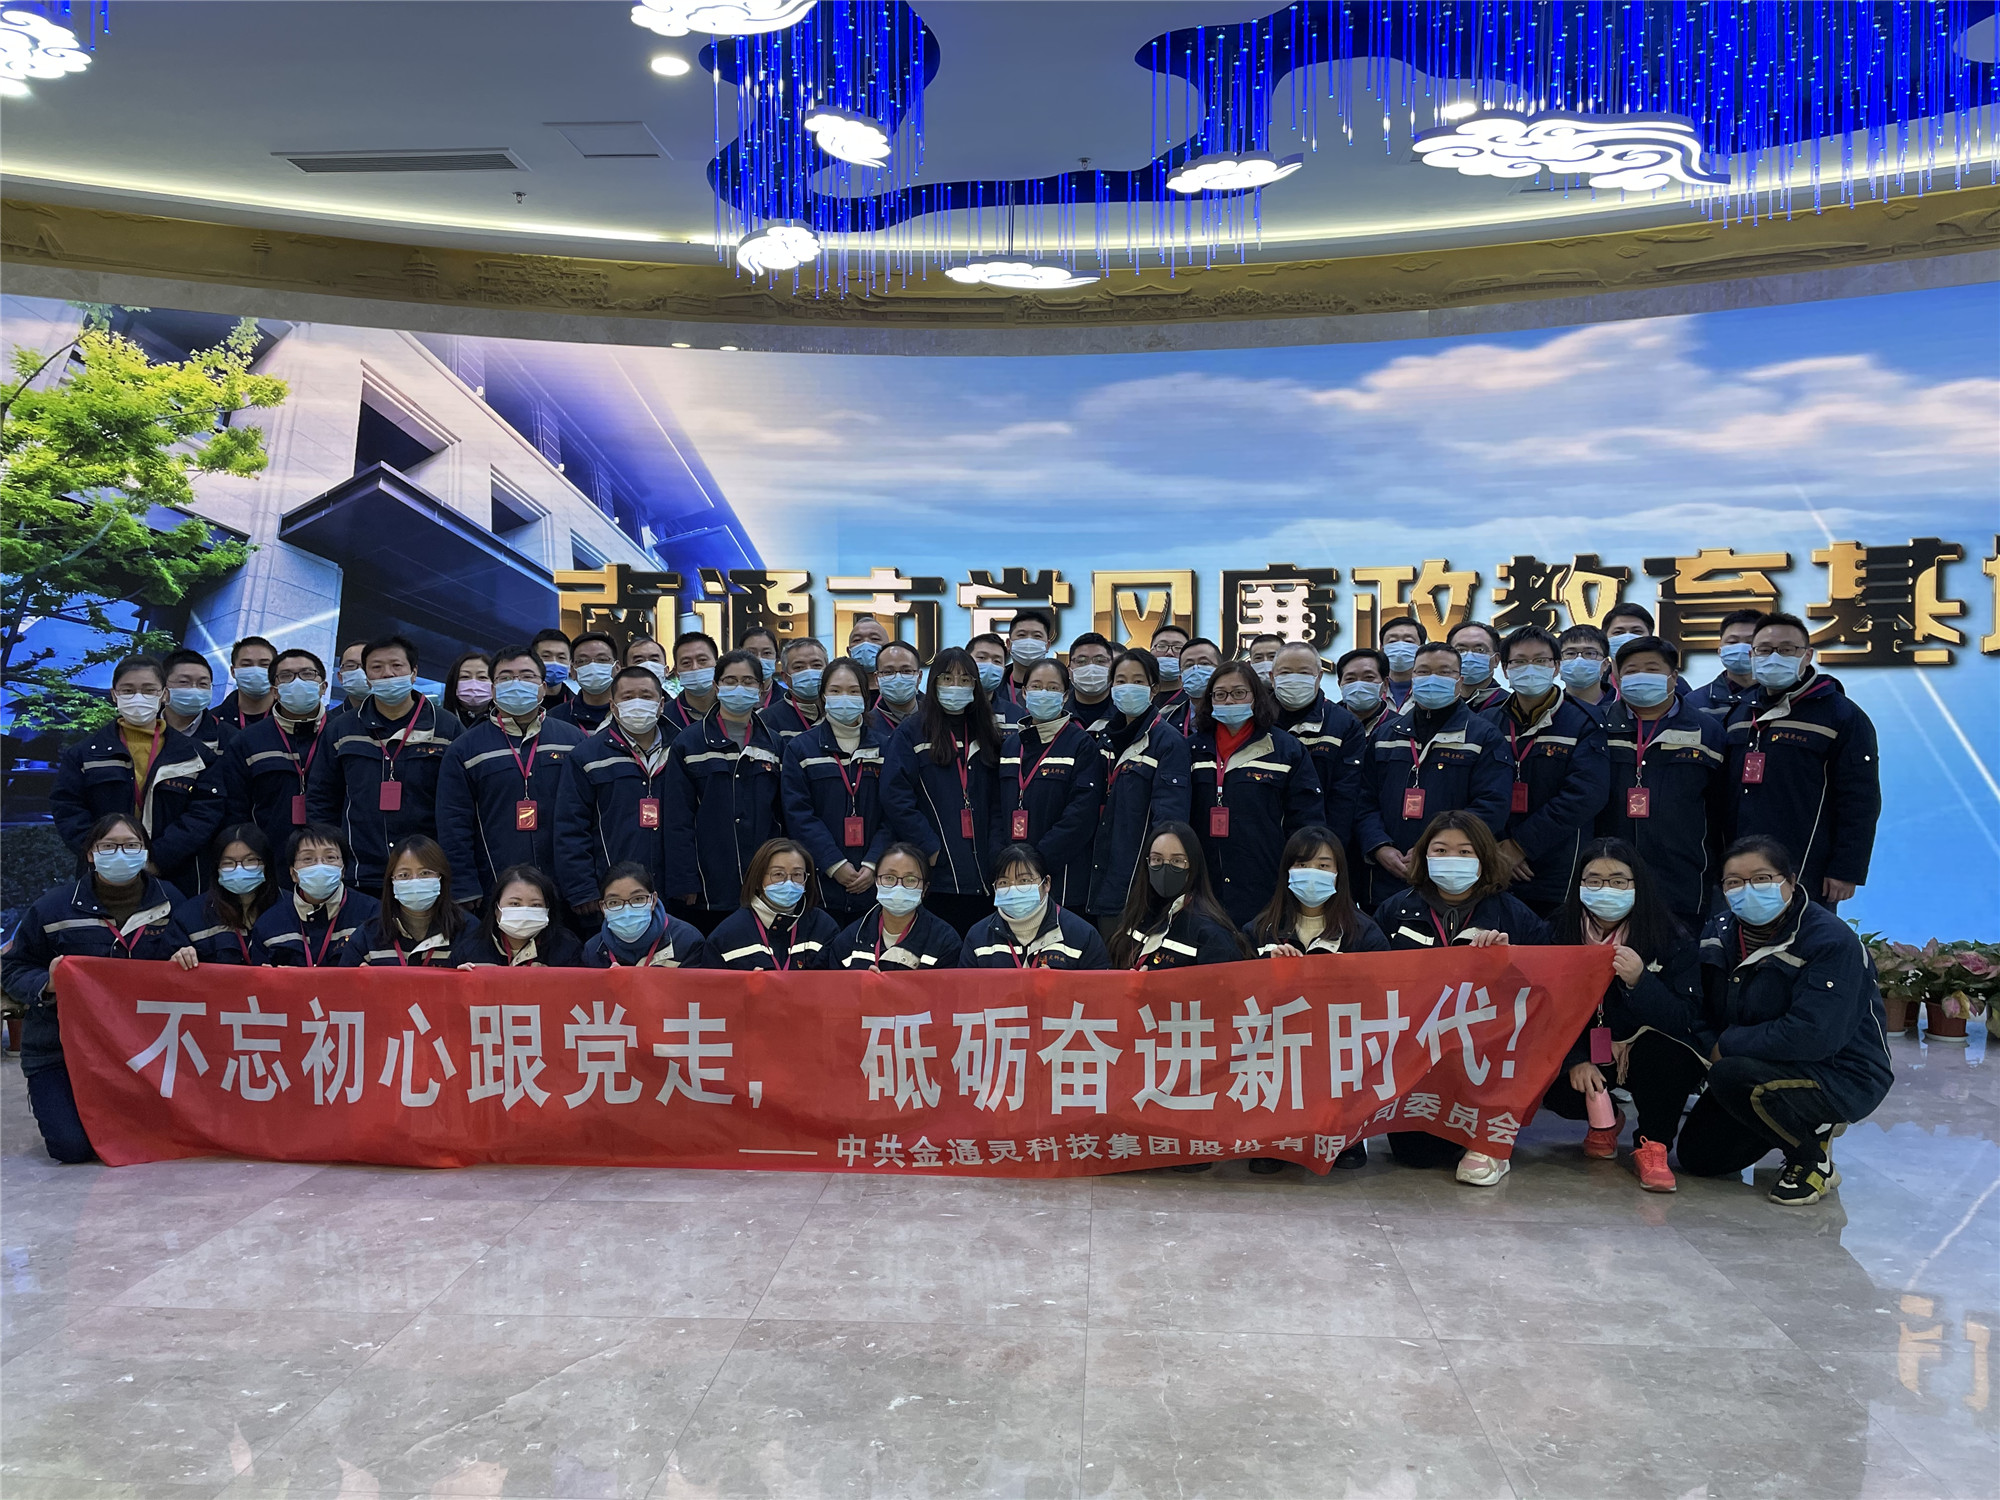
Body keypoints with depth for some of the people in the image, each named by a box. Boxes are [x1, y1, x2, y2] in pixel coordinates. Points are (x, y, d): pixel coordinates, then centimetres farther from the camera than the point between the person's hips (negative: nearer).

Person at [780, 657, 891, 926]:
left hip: (874, 885, 1)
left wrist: (873, 864, -10)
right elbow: (798, 813, -4)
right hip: (820, 884, -1)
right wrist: (835, 864, -12)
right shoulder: (801, 748, 5)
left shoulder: (884, 747, 9)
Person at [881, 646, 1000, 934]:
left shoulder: (986, 735, 16)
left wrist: (994, 852, 0)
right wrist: (929, 847, -12)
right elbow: (896, 797, -8)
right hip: (934, 875, -4)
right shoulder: (911, 732, 2)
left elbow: (999, 802, 13)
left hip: (980, 876, 4)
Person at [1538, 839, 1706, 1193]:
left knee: (1664, 1050, -35)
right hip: (1582, 1056, 2)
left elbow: (1684, 1020, -18)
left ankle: (1652, 1144, -10)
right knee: (1546, 1086, -27)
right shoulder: (1559, 934, -5)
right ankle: (1605, 1120, 10)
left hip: (1644, 1057, -2)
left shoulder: (1673, 940, -10)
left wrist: (1640, 981, -35)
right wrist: (1575, 1061, -23)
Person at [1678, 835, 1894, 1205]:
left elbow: (1814, 1036, -32)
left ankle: (1815, 1161, -7)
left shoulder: (1831, 940, -23)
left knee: (1733, 1076, -34)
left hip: (1842, 1076, -8)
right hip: (1767, 1065, 8)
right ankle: (1806, 1125, 25)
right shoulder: (1721, 932, 0)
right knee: (1697, 1156, 5)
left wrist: (1727, 1045, -23)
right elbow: (1703, 1014, 2)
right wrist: (1709, 1048, -21)